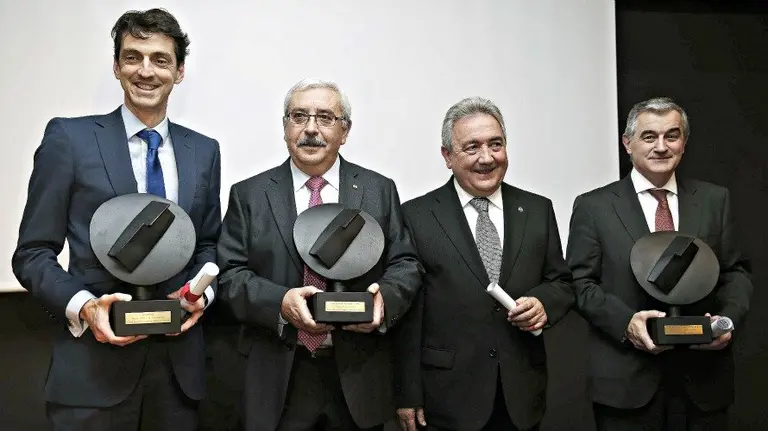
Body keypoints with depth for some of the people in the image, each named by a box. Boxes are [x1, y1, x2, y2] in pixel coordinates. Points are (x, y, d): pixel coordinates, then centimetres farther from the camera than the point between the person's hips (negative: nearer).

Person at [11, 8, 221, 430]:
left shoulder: (204, 150, 8)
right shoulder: (68, 137, -2)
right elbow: (32, 253, -2)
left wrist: (202, 293, -5)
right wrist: (82, 306, -18)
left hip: (178, 362, 3)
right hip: (93, 362, -3)